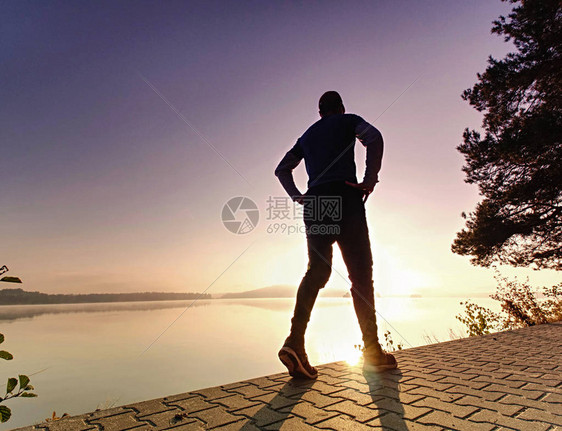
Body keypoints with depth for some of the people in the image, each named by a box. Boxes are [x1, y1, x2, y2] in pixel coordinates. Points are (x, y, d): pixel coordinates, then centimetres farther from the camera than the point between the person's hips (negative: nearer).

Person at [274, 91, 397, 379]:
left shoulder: (307, 135, 27)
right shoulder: (348, 121, 14)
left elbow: (282, 169, 25)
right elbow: (373, 137, -8)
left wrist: (297, 197, 18)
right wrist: (370, 179, -6)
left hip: (314, 202, 5)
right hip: (345, 196, -4)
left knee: (316, 271, 2)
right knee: (360, 273, 0)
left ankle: (295, 341, -16)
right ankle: (372, 350, 4)